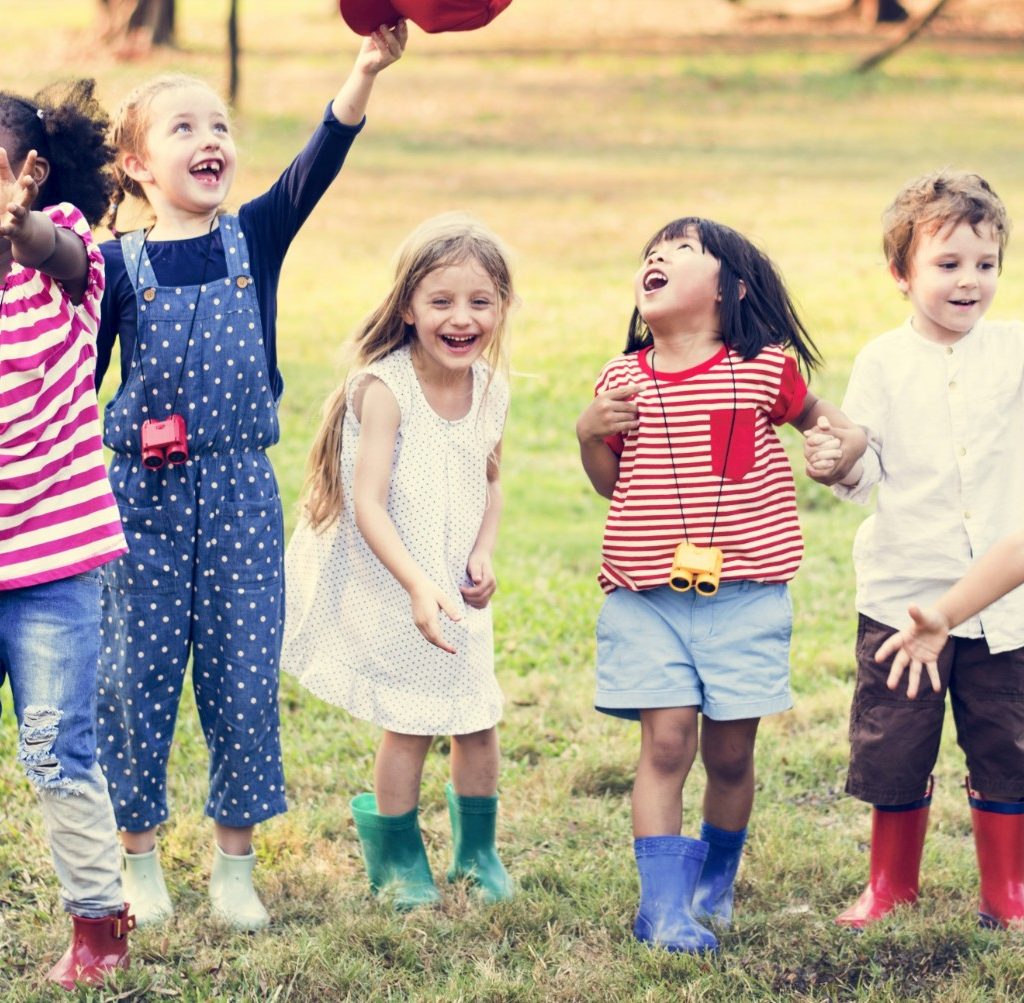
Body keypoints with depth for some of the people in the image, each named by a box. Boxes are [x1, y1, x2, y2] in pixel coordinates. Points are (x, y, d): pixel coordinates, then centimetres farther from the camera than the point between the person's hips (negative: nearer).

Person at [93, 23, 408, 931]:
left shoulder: (255, 241, 1)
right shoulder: (118, 265, -2)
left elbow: (318, 165, -15)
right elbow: (78, 381, 3)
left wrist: (366, 72, -30)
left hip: (241, 492, 1)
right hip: (142, 492, -1)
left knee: (244, 677, 4)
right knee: (137, 677, 5)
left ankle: (235, 864, 18)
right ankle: (138, 860, 21)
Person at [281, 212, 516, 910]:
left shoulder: (492, 391, -4)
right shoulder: (383, 388, -23)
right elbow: (368, 505, -26)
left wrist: (483, 556, -5)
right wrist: (418, 586, -36)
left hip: (454, 589, 5)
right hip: (387, 586, -5)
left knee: (478, 720, 10)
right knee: (410, 723, 1)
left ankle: (477, 848, 34)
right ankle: (396, 854, 25)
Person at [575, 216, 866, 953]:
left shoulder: (763, 369, -2)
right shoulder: (623, 381, 4)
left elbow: (813, 411, 17)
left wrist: (849, 437, -4)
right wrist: (589, 434, -5)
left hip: (745, 596, -1)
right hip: (646, 599, 1)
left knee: (730, 752, 7)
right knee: (666, 741, -8)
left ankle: (715, 884, 31)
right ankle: (663, 906, -4)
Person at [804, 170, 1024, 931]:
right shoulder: (883, 363, -2)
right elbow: (867, 470, -3)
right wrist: (838, 465, -23)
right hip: (905, 591, 0)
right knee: (894, 747, 8)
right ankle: (892, 884, 27)